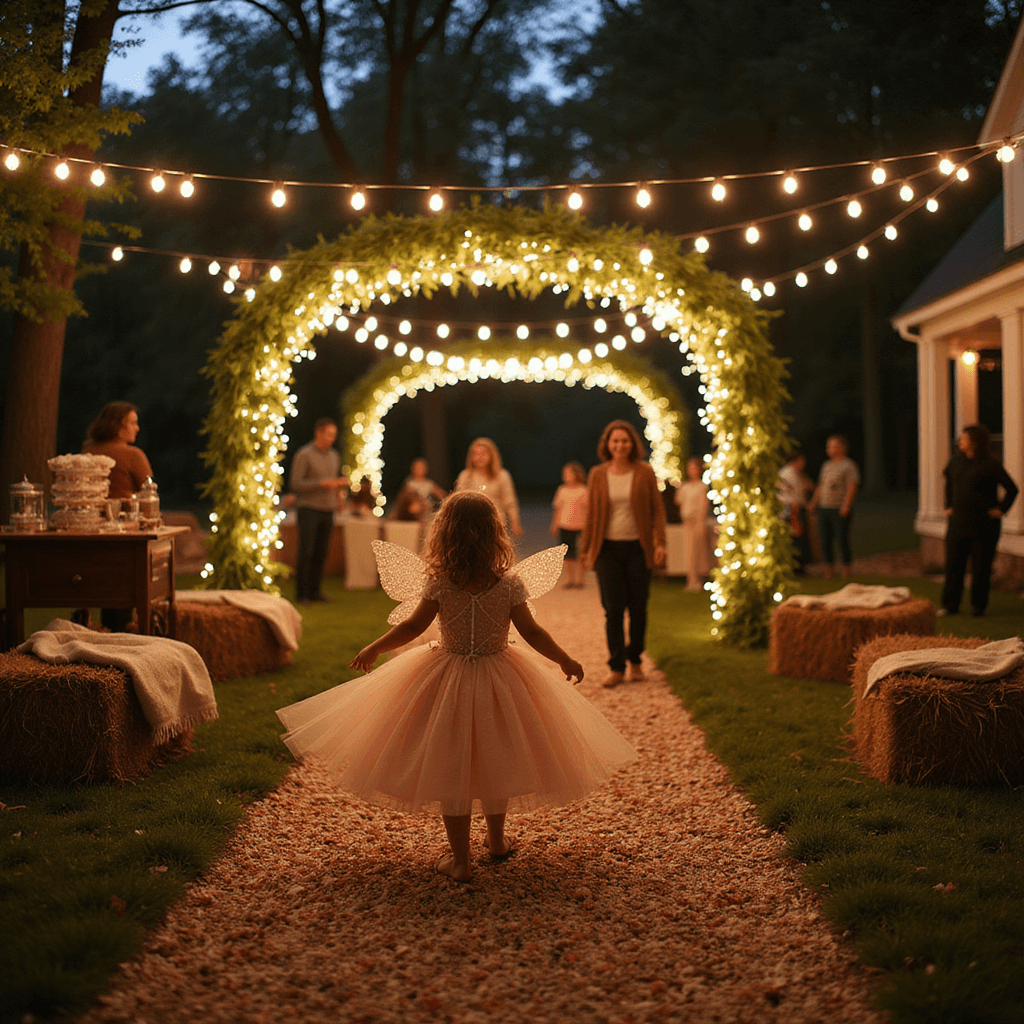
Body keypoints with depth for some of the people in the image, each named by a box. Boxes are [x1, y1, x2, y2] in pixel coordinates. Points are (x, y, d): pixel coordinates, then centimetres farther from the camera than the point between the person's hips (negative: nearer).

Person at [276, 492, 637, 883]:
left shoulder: (438, 584, -14)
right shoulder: (510, 584, -12)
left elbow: (412, 627, -8)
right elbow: (533, 633, -7)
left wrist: (373, 649, 7)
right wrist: (565, 660, 9)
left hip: (450, 683, -1)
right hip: (499, 684, 2)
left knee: (451, 768, 7)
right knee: (494, 763, 20)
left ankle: (460, 858, 10)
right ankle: (497, 839, 38)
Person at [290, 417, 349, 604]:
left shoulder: (334, 455, 14)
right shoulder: (304, 455, -8)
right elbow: (295, 484, -12)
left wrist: (341, 483, 2)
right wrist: (322, 484, -19)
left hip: (327, 510, 6)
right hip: (308, 510, -6)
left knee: (321, 553, 5)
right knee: (306, 552, -6)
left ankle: (314, 590, 13)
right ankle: (301, 594, 0)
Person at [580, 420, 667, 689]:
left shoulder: (645, 473, 2)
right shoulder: (598, 475, 5)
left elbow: (657, 510, 3)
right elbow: (591, 514, 9)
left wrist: (660, 543, -8)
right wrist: (584, 549, 8)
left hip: (638, 548, 0)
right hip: (608, 548, 0)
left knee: (638, 608, 5)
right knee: (613, 609, -4)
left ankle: (635, 660, 23)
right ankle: (617, 668, 1)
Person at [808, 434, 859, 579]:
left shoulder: (848, 465, -4)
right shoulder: (826, 465, 17)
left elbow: (852, 488, -11)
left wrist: (846, 506, -21)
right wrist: (813, 503, 14)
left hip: (840, 510, -6)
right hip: (824, 509, 6)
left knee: (842, 540, -4)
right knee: (826, 540, 5)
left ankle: (846, 572, 4)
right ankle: (828, 572, 11)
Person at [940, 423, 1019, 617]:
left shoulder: (990, 464, -11)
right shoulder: (957, 459, 5)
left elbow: (1012, 489, -5)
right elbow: (949, 481, 25)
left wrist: (1001, 510, -7)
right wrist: (949, 505, 19)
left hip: (983, 524, -5)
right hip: (959, 522, 5)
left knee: (980, 566, 3)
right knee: (953, 563, 4)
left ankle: (978, 605, 15)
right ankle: (950, 605, 11)